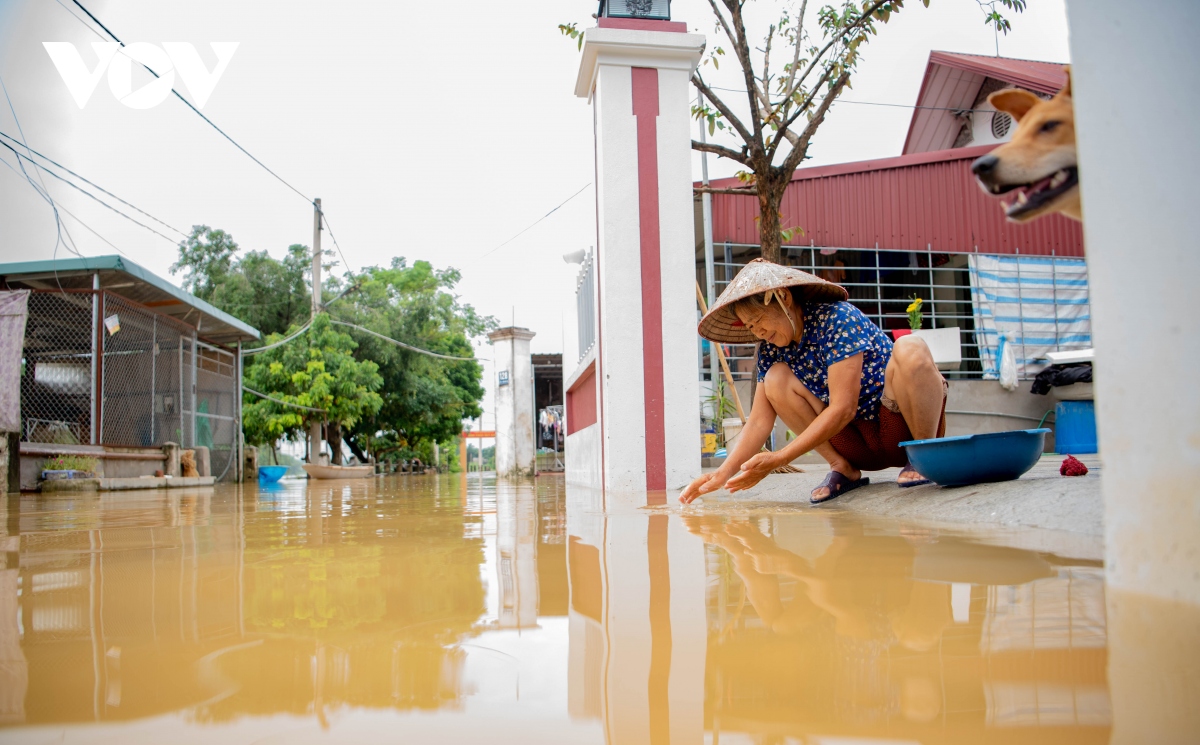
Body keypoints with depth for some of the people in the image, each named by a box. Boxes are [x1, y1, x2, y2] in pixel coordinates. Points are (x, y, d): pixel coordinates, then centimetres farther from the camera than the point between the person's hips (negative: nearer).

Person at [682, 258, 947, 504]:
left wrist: (778, 459, -27)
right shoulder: (771, 349, -2)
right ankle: (843, 469, -6)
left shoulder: (837, 319, -20)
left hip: (905, 425, -5)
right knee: (775, 378, -15)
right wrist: (724, 473, -18)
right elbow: (759, 421, -4)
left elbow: (843, 409, -26)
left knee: (909, 348, -33)